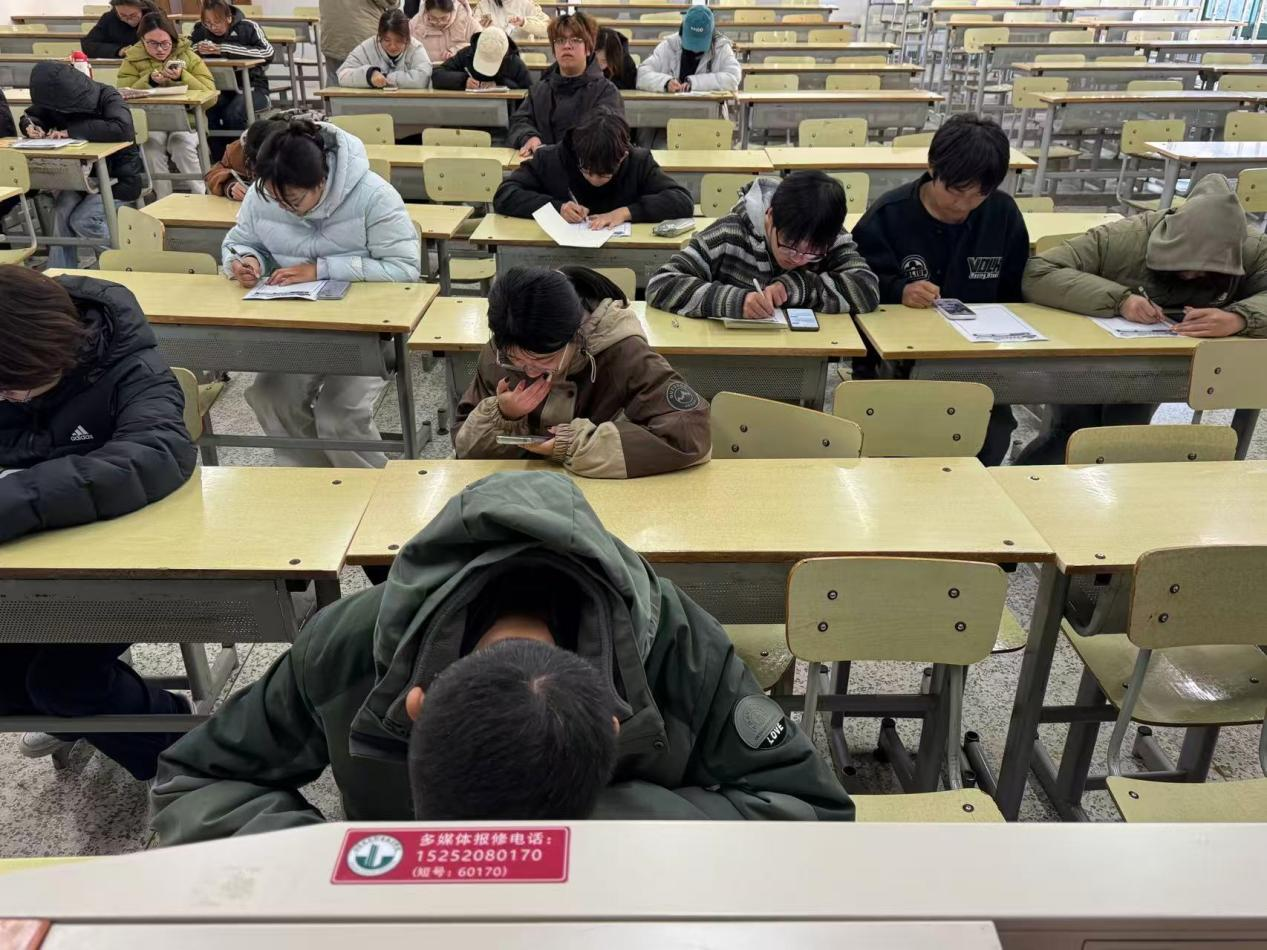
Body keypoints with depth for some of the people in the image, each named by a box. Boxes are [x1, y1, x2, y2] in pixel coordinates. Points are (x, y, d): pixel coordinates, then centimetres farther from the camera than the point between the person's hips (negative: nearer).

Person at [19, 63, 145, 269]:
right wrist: (31, 125, -10)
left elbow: (122, 128, -36)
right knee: (62, 210, -22)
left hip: (119, 177, -5)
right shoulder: (56, 101, 0)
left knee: (81, 221, -21)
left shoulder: (107, 96, -18)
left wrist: (71, 131, -32)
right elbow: (30, 115, 16)